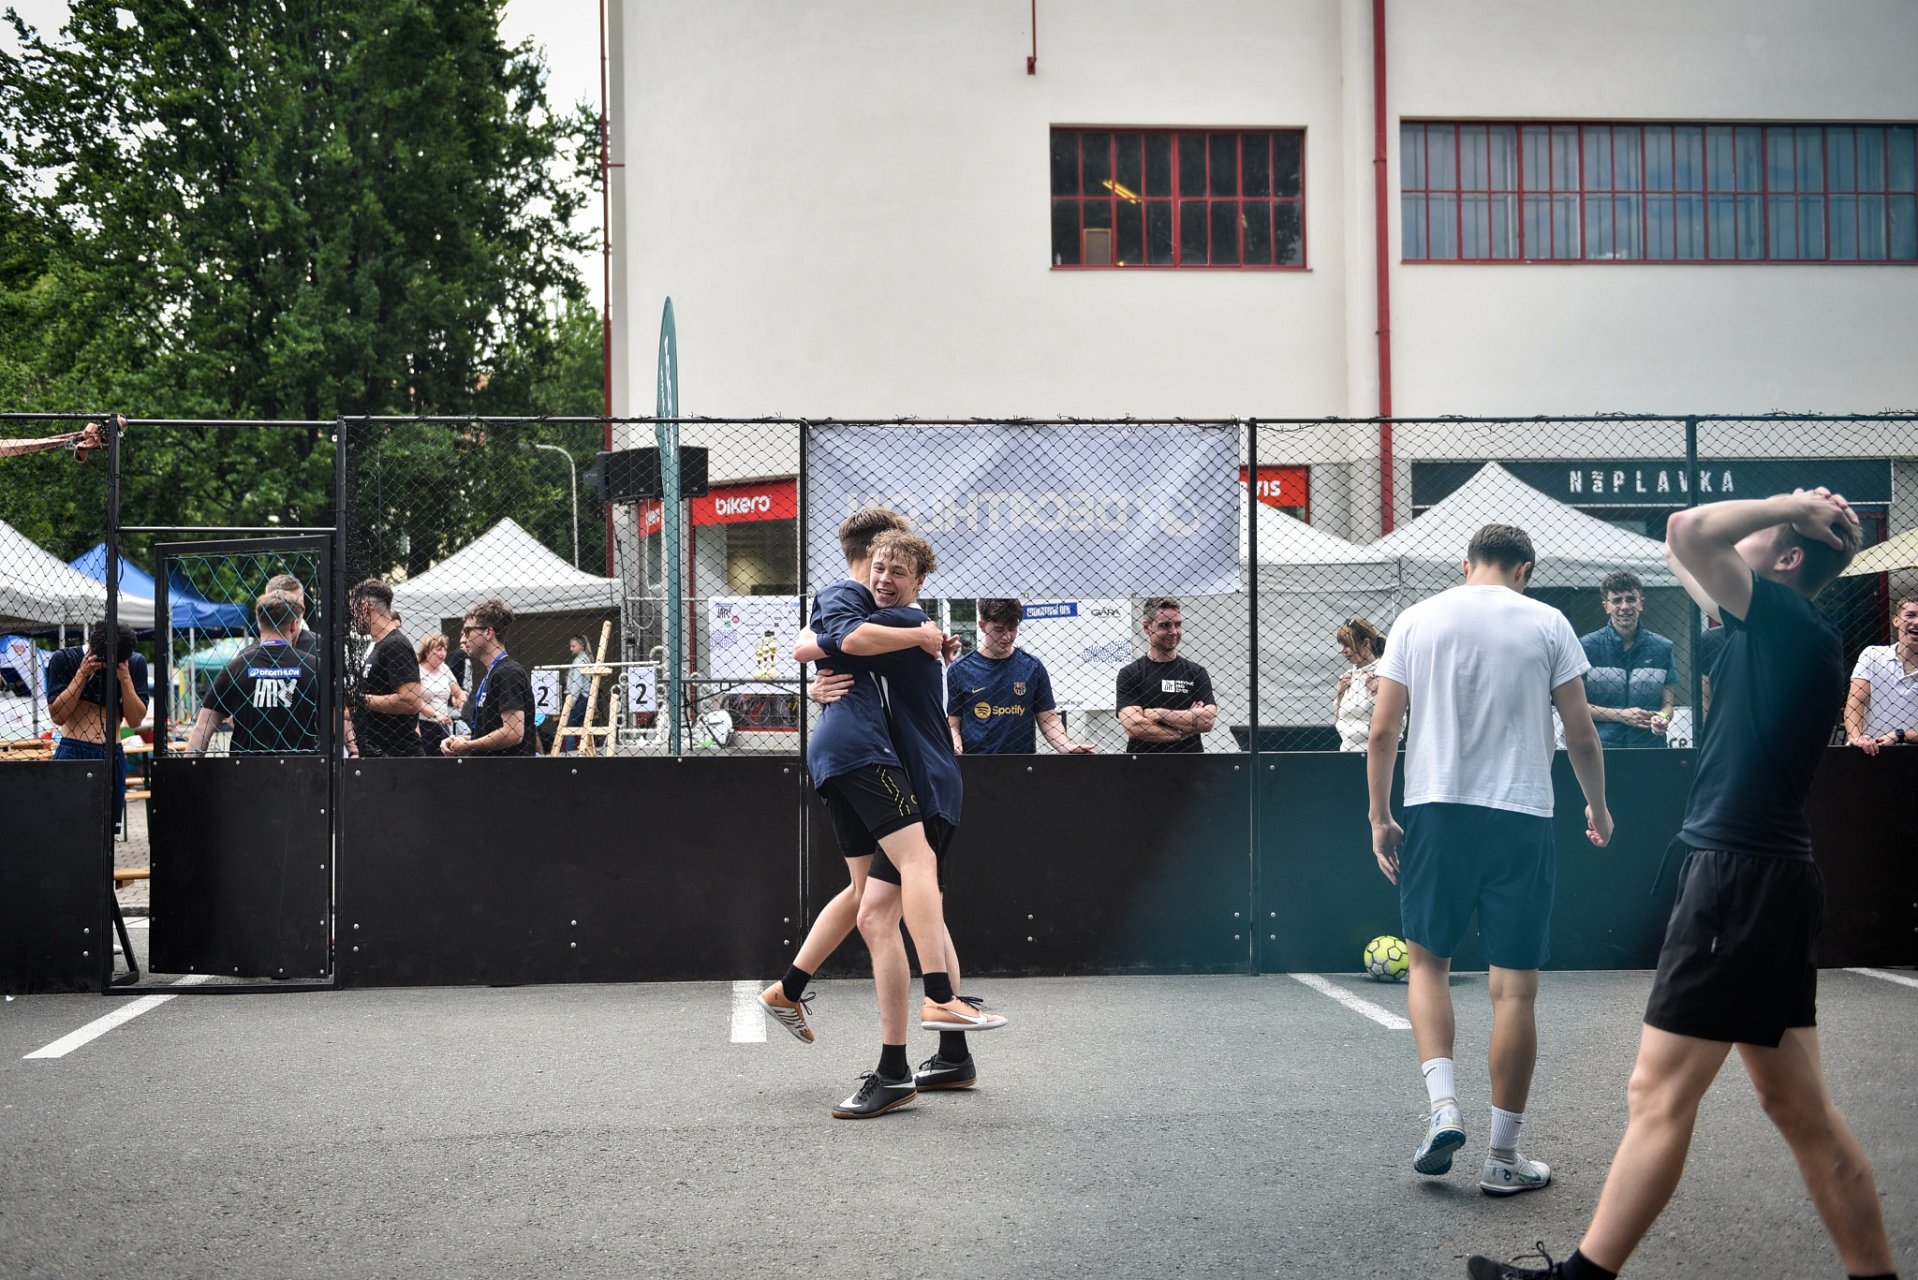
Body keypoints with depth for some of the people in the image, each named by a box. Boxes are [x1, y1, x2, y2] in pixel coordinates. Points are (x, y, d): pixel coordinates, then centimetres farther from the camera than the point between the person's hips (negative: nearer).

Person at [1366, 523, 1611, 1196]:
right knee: (1515, 989, 4)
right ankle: (1503, 1157, 10)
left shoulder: (1416, 619, 6)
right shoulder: (1548, 624, 3)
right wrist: (1598, 808, 20)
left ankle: (1442, 1107, -1)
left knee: (1427, 960, 18)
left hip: (1434, 811, 1)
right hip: (1522, 817, -1)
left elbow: (1382, 731, 2)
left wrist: (1380, 818, 11)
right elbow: (1582, 737, 4)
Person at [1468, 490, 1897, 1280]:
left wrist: (1792, 506, -8)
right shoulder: (1795, 636, 16)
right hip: (1768, 880, 10)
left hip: (1739, 879, -10)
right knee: (1798, 1106, 12)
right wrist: (1797, 513, 20)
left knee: (1658, 1097, -5)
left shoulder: (1790, 616, -10)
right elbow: (1690, 558, 28)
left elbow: (1689, 531, -22)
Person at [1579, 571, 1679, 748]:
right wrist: (1621, 715, -7)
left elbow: (1667, 703, 11)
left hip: (1650, 746, 2)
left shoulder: (1663, 648, 9)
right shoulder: (1587, 646, 2)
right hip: (1601, 745, -2)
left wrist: (1662, 719, -12)